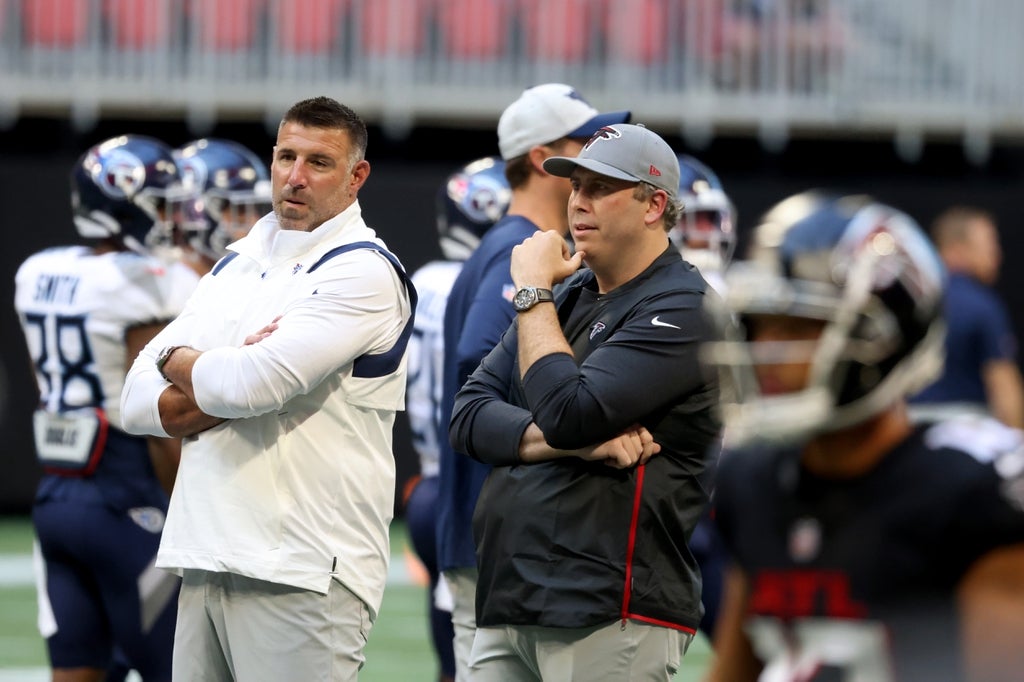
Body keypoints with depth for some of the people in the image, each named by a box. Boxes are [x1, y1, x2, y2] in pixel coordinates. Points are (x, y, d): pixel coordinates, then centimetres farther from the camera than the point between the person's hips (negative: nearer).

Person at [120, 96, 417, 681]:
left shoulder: (363, 271, -5)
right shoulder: (237, 265, 18)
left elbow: (252, 385, -18)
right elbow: (139, 403, 10)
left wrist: (179, 364, 3)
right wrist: (229, 380, -8)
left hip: (303, 574, -7)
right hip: (206, 561, 7)